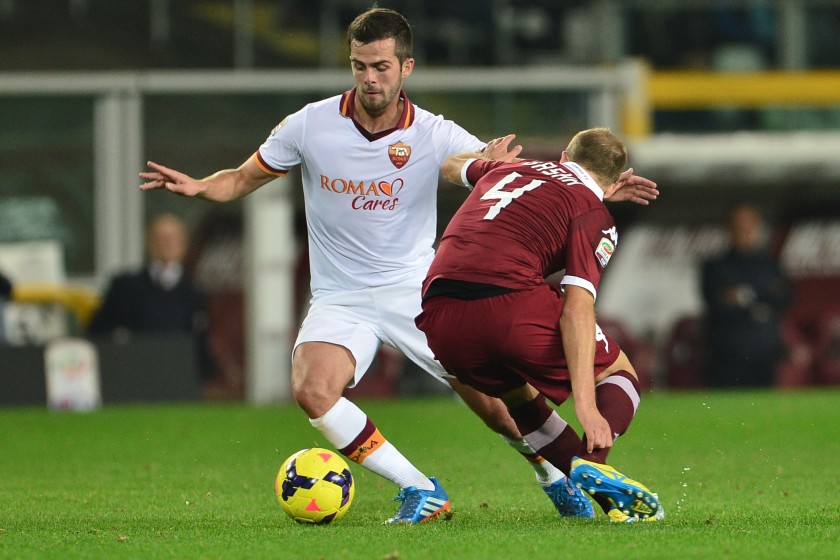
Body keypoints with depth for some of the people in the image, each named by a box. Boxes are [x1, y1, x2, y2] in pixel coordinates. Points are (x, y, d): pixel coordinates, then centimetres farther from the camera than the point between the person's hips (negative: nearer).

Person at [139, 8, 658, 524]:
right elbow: (244, 178, 7)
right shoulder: (312, 124, -6)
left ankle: (556, 475, 27)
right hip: (340, 301, 0)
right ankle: (420, 491, -16)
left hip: (416, 290, 0)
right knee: (312, 391, -27)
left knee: (492, 397, -4)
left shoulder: (435, 136, -8)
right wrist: (197, 186, -14)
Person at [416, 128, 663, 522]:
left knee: (519, 395, 32)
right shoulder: (593, 214, 8)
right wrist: (586, 405, -13)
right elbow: (576, 305, -7)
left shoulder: (507, 169, 26)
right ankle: (593, 463, -12)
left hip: (438, 319, 6)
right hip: (509, 303, -6)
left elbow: (451, 165, 50)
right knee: (618, 371, 16)